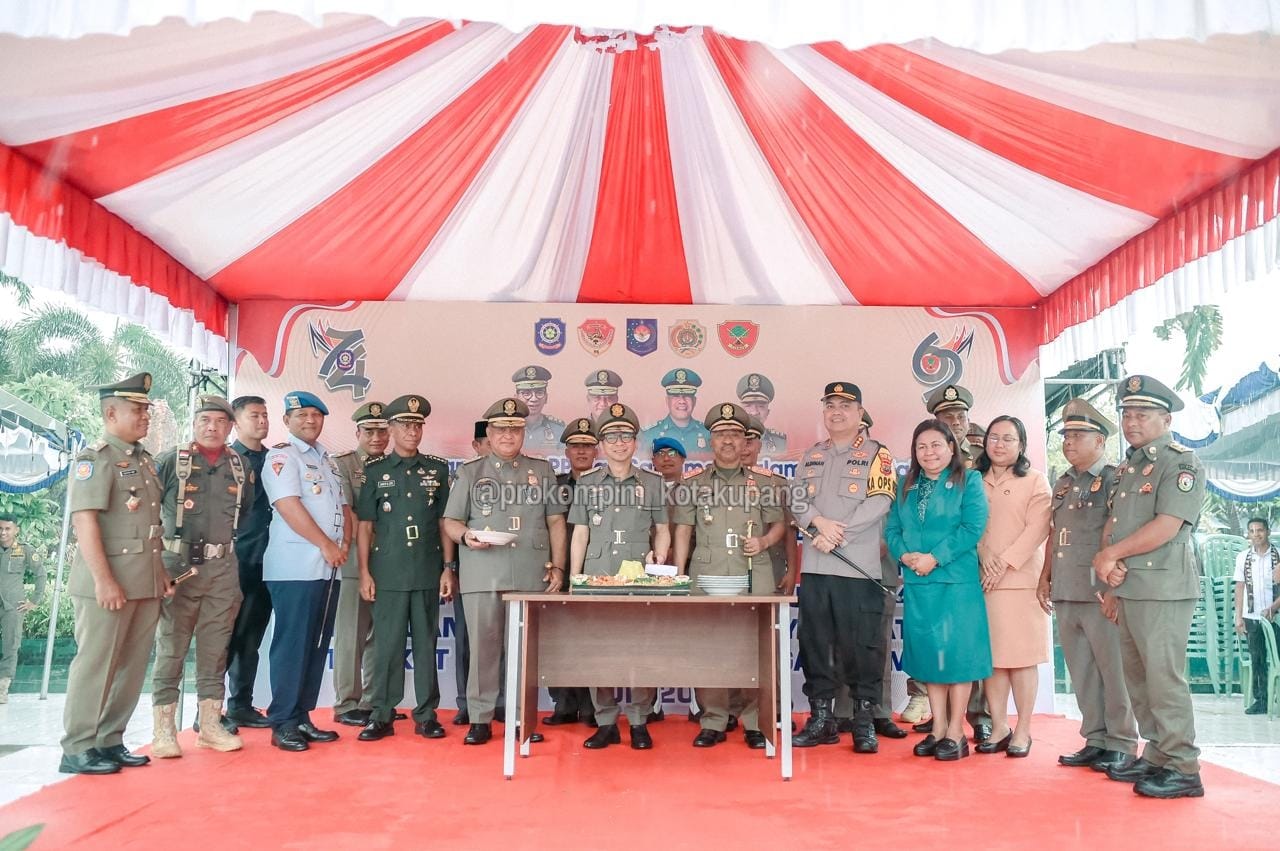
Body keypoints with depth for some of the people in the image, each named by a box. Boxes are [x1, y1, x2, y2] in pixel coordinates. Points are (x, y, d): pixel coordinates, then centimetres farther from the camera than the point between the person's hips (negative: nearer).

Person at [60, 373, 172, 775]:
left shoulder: (145, 460, 16)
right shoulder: (95, 459, -8)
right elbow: (84, 521, -16)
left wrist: (161, 572, 16)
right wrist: (104, 580, -21)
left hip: (146, 583, 8)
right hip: (108, 582, -8)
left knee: (132, 665, 11)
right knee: (95, 665, 0)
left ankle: (110, 742, 21)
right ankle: (77, 750, 10)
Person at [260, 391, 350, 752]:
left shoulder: (328, 459, 19)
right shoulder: (282, 455, -4)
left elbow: (342, 505, 20)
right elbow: (289, 506, -15)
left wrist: (345, 542, 2)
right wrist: (326, 545, -13)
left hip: (328, 568, 8)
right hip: (296, 568, -8)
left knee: (318, 644, 9)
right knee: (292, 644, -4)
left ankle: (302, 717, 17)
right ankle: (283, 723, 4)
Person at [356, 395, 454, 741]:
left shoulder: (438, 469, 8)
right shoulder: (374, 470, 5)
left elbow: (444, 521, 8)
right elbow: (365, 525, 4)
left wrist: (448, 567, 2)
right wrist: (364, 572, -2)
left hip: (428, 572, 1)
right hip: (388, 572, -1)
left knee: (426, 642, 6)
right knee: (387, 644, 3)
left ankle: (426, 714, 14)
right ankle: (382, 715, 13)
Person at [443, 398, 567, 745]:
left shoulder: (542, 470, 14)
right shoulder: (470, 472, 11)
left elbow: (556, 521, 12)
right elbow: (451, 521, 9)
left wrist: (557, 566, 4)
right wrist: (465, 536, -13)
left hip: (532, 575, 1)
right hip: (481, 576, 0)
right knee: (483, 646, 1)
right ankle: (480, 719, 11)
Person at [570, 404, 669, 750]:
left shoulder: (653, 483, 10)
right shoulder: (587, 483, 12)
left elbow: (662, 531, 15)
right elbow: (579, 534, 11)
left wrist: (659, 555, -4)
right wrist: (574, 579, 5)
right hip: (597, 577, 1)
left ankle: (638, 723, 10)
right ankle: (605, 723, 11)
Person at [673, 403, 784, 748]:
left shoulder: (761, 482, 12)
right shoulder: (694, 483, 11)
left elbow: (778, 525, 16)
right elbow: (683, 531, 9)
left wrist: (763, 542, -6)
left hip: (754, 576, 0)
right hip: (706, 576, 0)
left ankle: (755, 722, 10)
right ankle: (713, 721, 11)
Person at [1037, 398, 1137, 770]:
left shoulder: (1113, 479, -4)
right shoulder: (1063, 484, 17)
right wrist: (1045, 578, 17)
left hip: (1101, 593, -7)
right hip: (1066, 593, 7)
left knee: (1112, 669, 0)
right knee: (1081, 671, 11)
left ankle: (1121, 744, 12)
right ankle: (1095, 740, 21)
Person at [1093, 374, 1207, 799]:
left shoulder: (1181, 463, -8)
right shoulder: (1128, 468, 17)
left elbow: (1167, 526, -18)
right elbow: (1113, 522, 17)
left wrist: (1111, 554, -10)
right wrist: (1107, 560, -3)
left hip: (1164, 588, -9)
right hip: (1128, 588, 9)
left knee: (1164, 677, -7)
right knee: (1137, 677, 13)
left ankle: (1183, 767, 2)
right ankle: (1157, 755, 24)